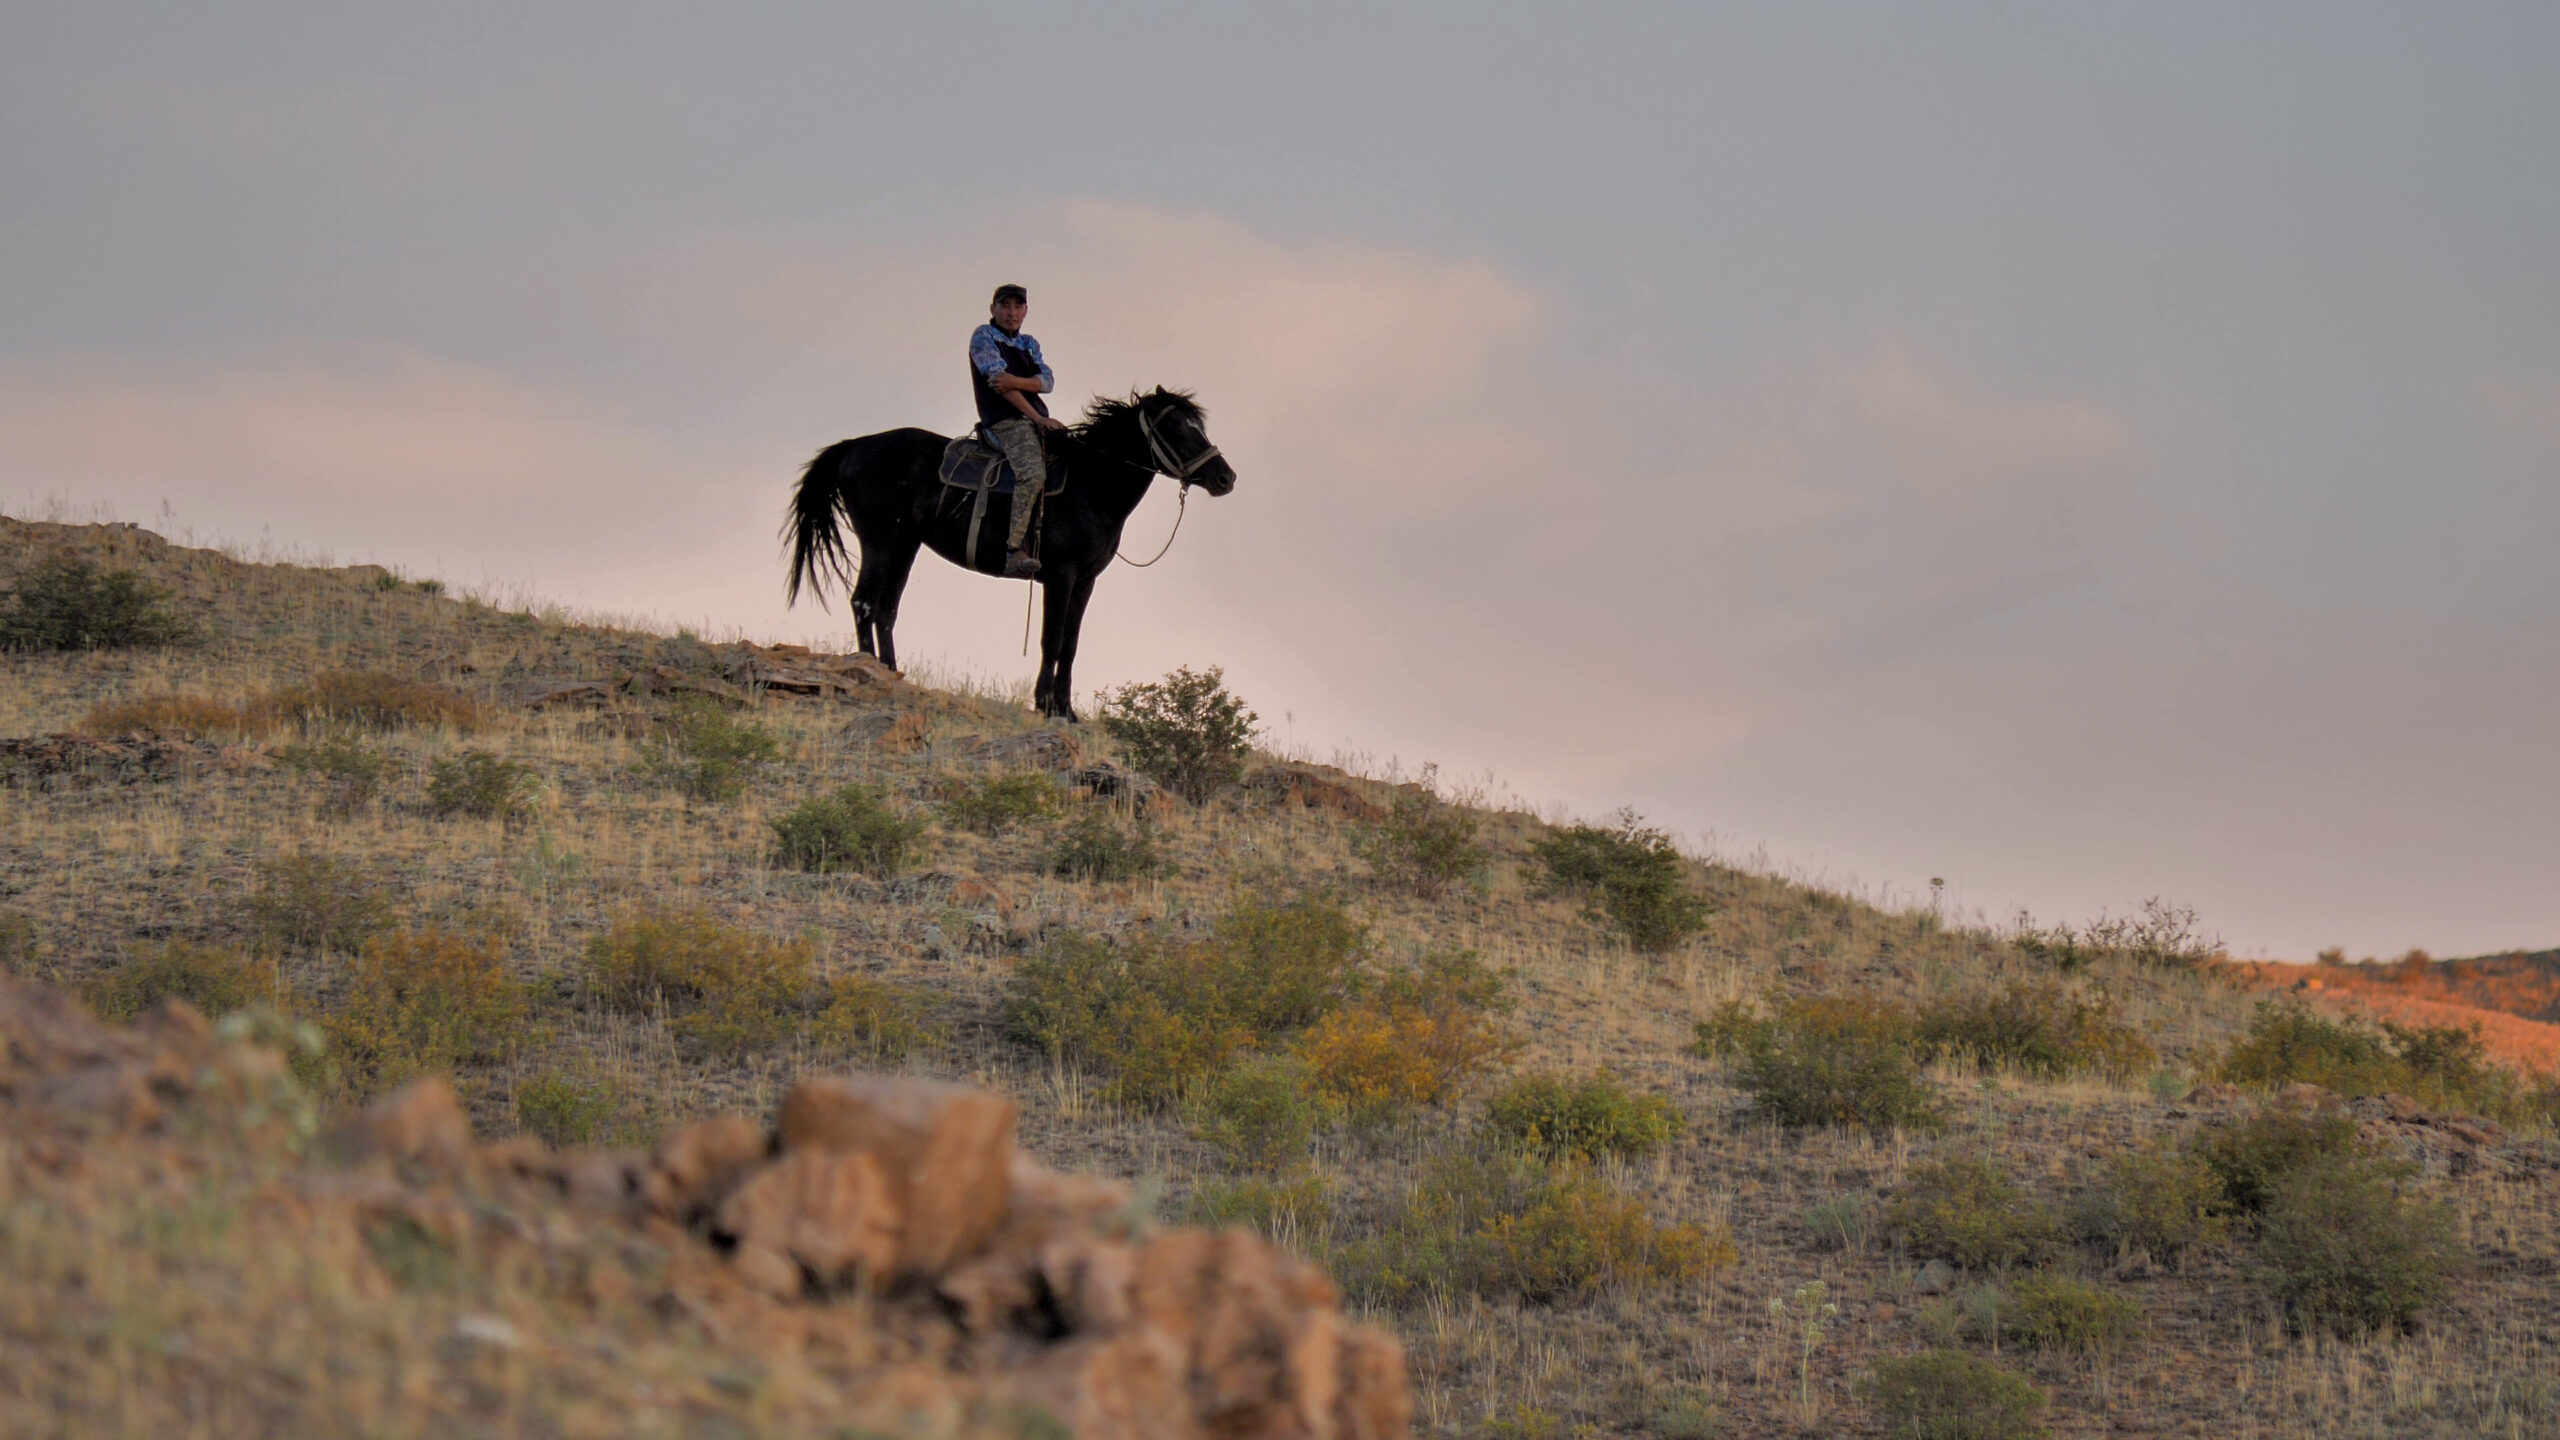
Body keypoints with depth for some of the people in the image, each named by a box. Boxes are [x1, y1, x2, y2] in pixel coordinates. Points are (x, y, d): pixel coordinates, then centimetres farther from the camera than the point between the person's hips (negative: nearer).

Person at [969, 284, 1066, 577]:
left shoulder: (1028, 344, 22)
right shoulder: (984, 337, 2)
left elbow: (1047, 381, 6)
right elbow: (997, 378, -10)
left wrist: (1015, 381, -17)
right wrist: (1039, 418, -16)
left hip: (1036, 419, 8)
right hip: (1005, 421, -8)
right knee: (1032, 473, -31)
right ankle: (1014, 552, -38)